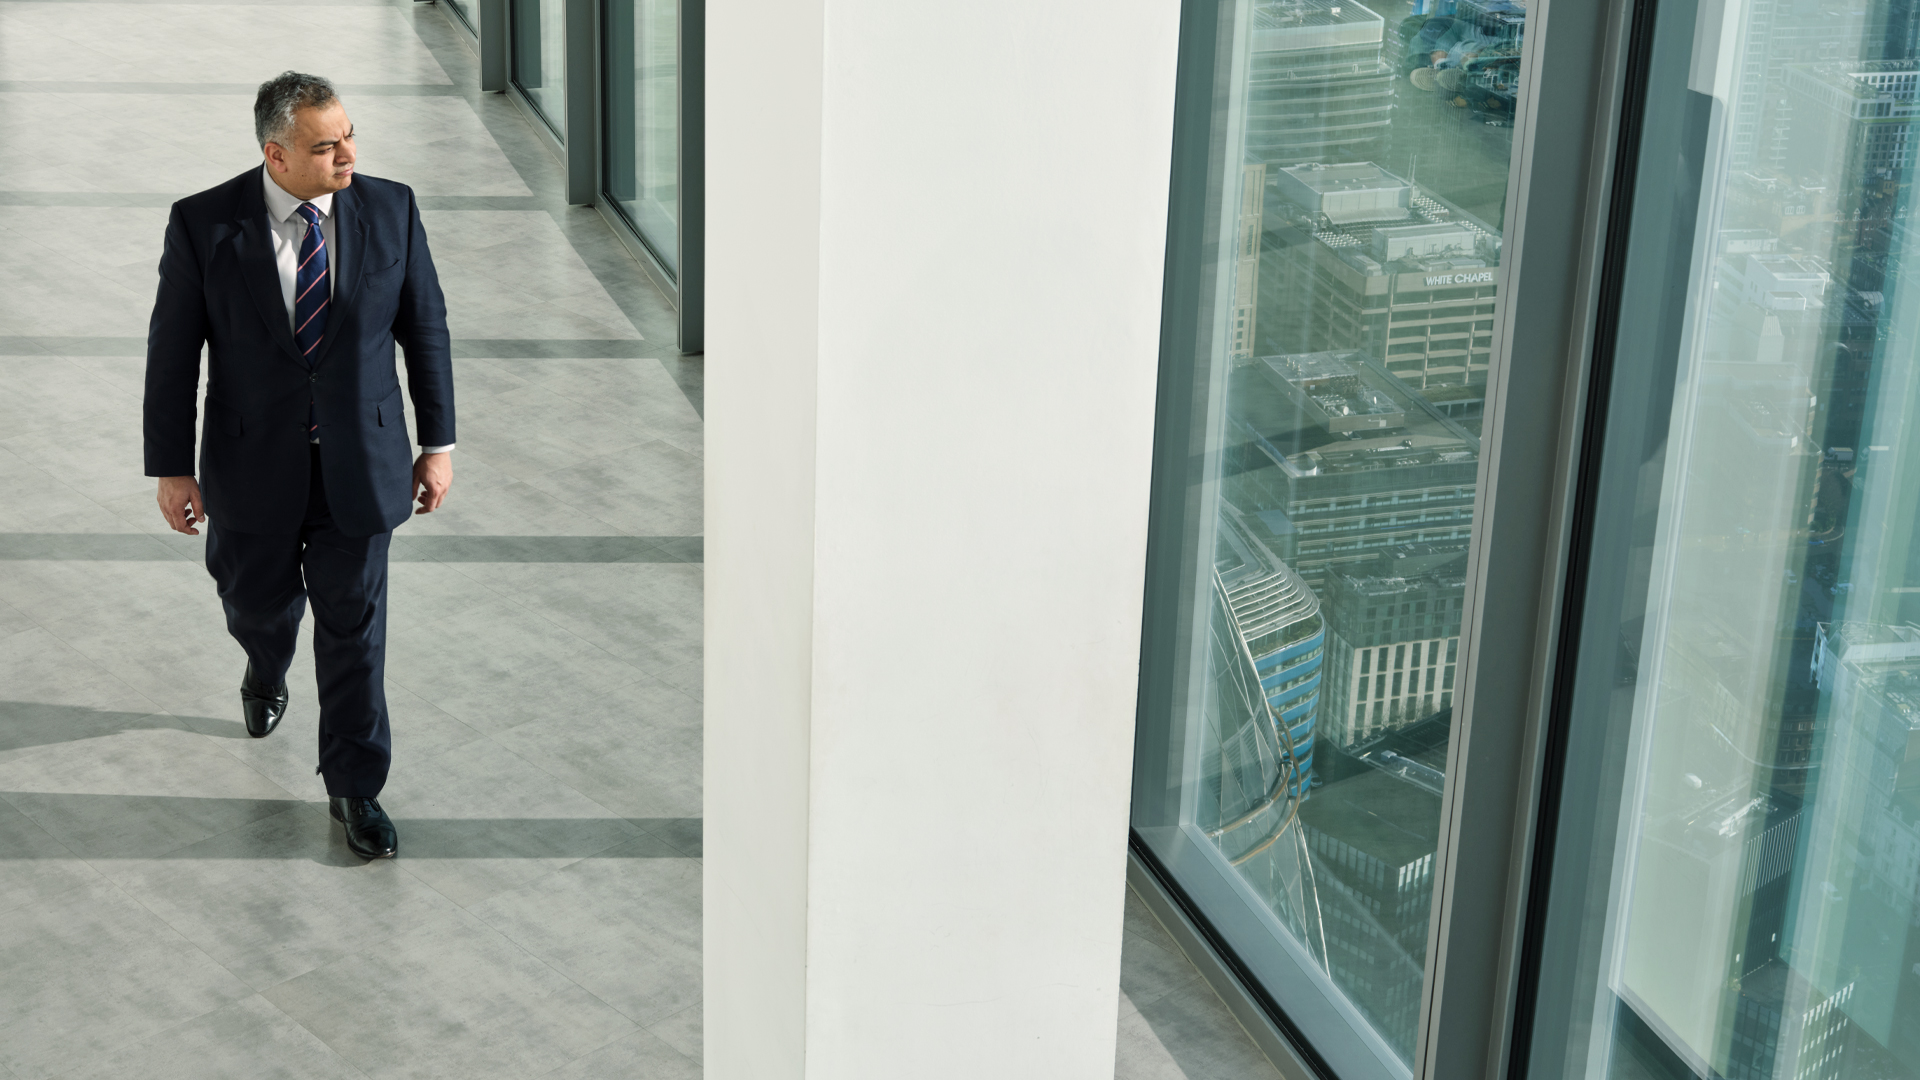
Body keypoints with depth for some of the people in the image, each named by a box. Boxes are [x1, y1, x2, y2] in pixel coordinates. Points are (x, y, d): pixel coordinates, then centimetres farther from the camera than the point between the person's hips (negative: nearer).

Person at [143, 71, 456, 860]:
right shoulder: (204, 224, -12)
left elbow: (425, 327, 2)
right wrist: (171, 467, -4)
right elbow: (172, 351, -5)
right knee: (257, 607, 19)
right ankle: (266, 677, 56)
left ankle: (355, 787, 21)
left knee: (354, 627, 6)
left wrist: (438, 443, 2)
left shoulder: (390, 210, -7)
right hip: (253, 468, 0)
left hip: (361, 463, 0)